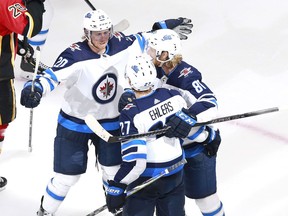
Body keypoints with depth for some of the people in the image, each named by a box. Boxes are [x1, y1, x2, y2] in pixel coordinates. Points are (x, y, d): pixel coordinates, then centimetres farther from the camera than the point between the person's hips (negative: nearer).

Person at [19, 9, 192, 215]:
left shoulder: (120, 45, -11)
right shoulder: (75, 55, -27)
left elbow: (143, 39, 8)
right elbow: (53, 75, -38)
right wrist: (35, 88, -57)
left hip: (110, 122, 4)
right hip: (75, 123, -4)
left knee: (114, 171, 17)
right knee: (67, 177, 1)